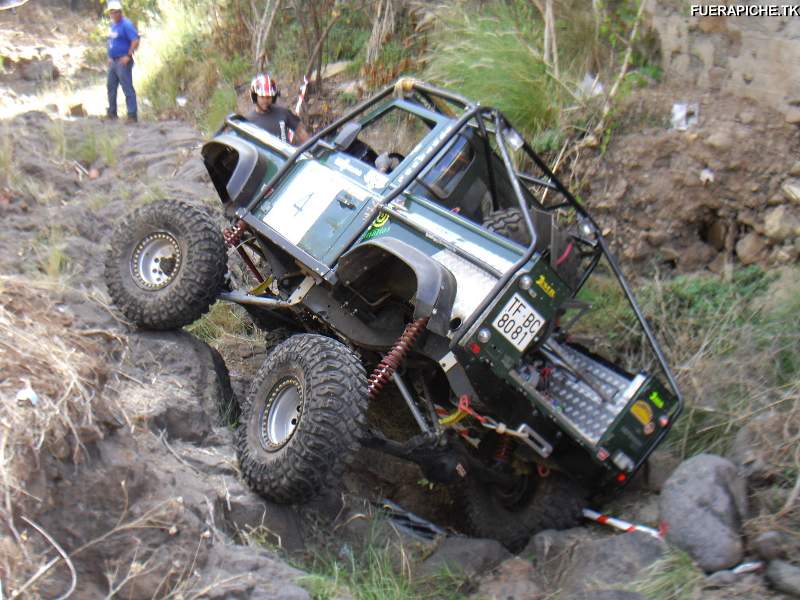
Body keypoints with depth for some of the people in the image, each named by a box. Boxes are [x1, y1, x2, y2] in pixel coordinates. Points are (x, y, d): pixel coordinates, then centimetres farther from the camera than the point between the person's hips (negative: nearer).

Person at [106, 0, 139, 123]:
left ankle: (132, 115, -8)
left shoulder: (126, 24, -14)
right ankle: (112, 113, 28)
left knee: (128, 89, -9)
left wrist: (128, 56, -22)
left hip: (123, 61, -9)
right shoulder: (113, 24, 14)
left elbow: (135, 40, -21)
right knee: (111, 87, 16)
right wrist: (110, 57, 18)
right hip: (113, 61, 9)